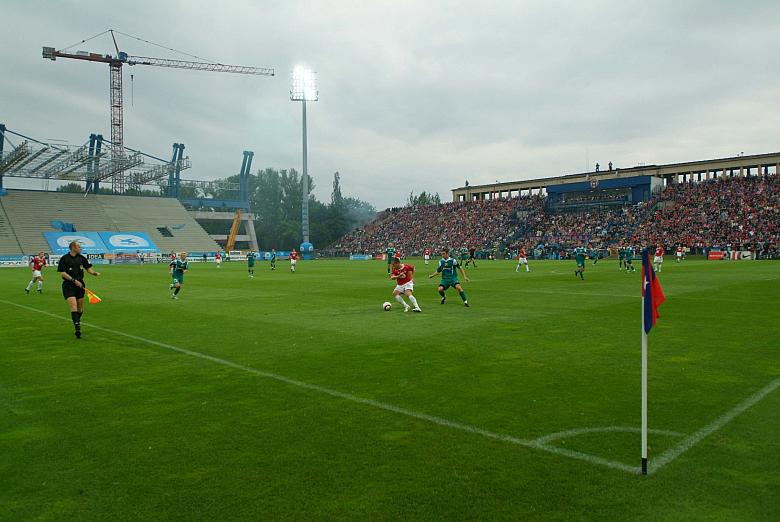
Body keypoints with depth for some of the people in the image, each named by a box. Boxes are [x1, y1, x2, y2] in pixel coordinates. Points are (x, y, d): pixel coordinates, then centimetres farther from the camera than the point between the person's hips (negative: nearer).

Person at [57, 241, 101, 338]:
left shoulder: (81, 258, 7)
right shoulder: (64, 258, -6)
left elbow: (88, 268, 13)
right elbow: (62, 273, -10)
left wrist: (94, 273, -9)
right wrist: (74, 280, -18)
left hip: (80, 285, 5)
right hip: (68, 285, -5)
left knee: (80, 308, 10)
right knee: (73, 306, -17)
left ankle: (77, 321, 35)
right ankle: (77, 328, -21)